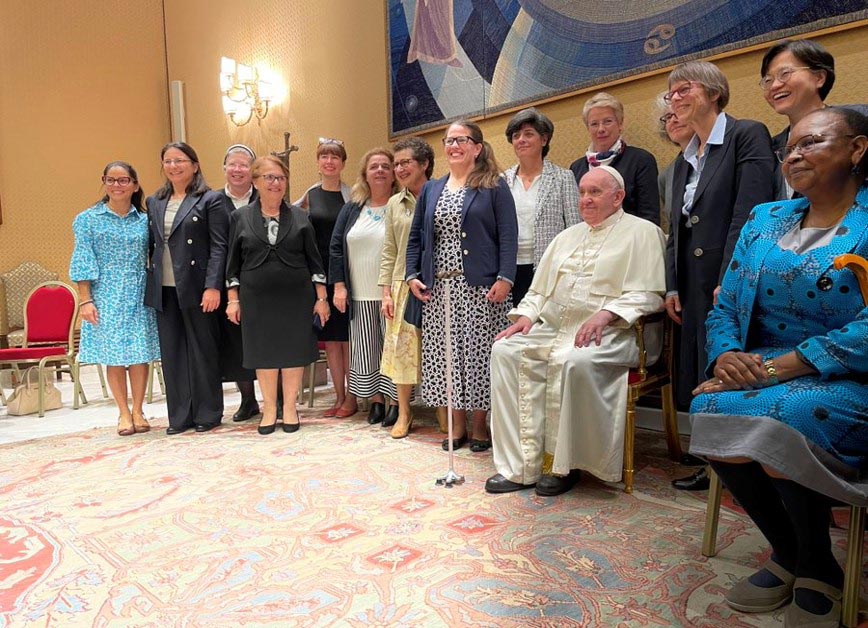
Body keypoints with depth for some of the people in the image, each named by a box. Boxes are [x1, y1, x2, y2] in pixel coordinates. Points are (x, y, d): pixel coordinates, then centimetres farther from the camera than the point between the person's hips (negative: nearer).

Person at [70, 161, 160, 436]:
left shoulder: (145, 221, 7)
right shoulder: (88, 219, 3)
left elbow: (152, 260, 8)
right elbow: (83, 261, -1)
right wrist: (85, 300, -7)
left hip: (139, 296, 1)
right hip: (106, 297, -1)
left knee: (141, 352, 2)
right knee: (113, 354, 2)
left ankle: (138, 411, 14)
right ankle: (123, 413, 13)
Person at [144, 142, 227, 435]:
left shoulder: (210, 200, -2)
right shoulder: (154, 202, 15)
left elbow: (218, 247, -8)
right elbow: (151, 244, 16)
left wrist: (213, 286, -16)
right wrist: (148, 284, 8)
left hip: (196, 288, -5)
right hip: (164, 289, 5)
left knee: (203, 351, 4)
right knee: (171, 353, 8)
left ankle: (208, 413, 16)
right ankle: (180, 415, 19)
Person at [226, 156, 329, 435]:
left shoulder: (299, 216, 4)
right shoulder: (240, 217, 4)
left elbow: (314, 260, 3)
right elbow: (233, 262, 6)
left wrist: (321, 298, -1)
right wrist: (233, 299, 2)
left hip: (296, 297, 0)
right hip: (257, 299, 0)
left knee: (294, 351, 5)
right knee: (263, 353, 7)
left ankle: (290, 407, 19)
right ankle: (269, 408, 21)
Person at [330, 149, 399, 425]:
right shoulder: (351, 210, 10)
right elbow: (336, 247, 8)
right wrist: (339, 286, 0)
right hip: (360, 295, 4)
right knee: (366, 348, 8)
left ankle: (397, 401, 12)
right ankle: (376, 400, 19)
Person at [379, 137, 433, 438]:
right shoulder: (394, 204, 11)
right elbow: (389, 252, 12)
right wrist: (386, 292, 5)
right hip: (403, 285, 4)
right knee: (401, 348, 5)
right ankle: (404, 412, 20)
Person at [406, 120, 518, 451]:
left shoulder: (494, 186, 3)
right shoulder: (431, 189, 17)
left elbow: (508, 236, -5)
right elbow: (416, 236, 16)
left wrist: (505, 278, -16)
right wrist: (413, 275, 4)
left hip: (480, 287, -4)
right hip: (438, 288, 5)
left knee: (479, 354, -1)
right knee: (445, 355, 5)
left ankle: (480, 425, 14)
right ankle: (458, 424, 18)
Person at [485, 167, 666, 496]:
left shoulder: (642, 232, 5)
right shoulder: (566, 237, 26)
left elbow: (648, 295, -7)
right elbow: (539, 290, 23)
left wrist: (605, 314, -22)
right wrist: (526, 316, 3)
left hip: (608, 333, -6)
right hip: (552, 328, 7)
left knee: (573, 361, -37)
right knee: (506, 350, -18)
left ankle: (564, 465, -16)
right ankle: (520, 467, -17)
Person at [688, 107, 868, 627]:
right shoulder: (764, 220, 14)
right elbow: (725, 307, 10)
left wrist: (775, 368, -24)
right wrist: (726, 355, -11)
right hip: (759, 373, 5)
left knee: (776, 422, -34)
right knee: (709, 412, -26)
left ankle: (818, 570, -1)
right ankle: (788, 555, 1)